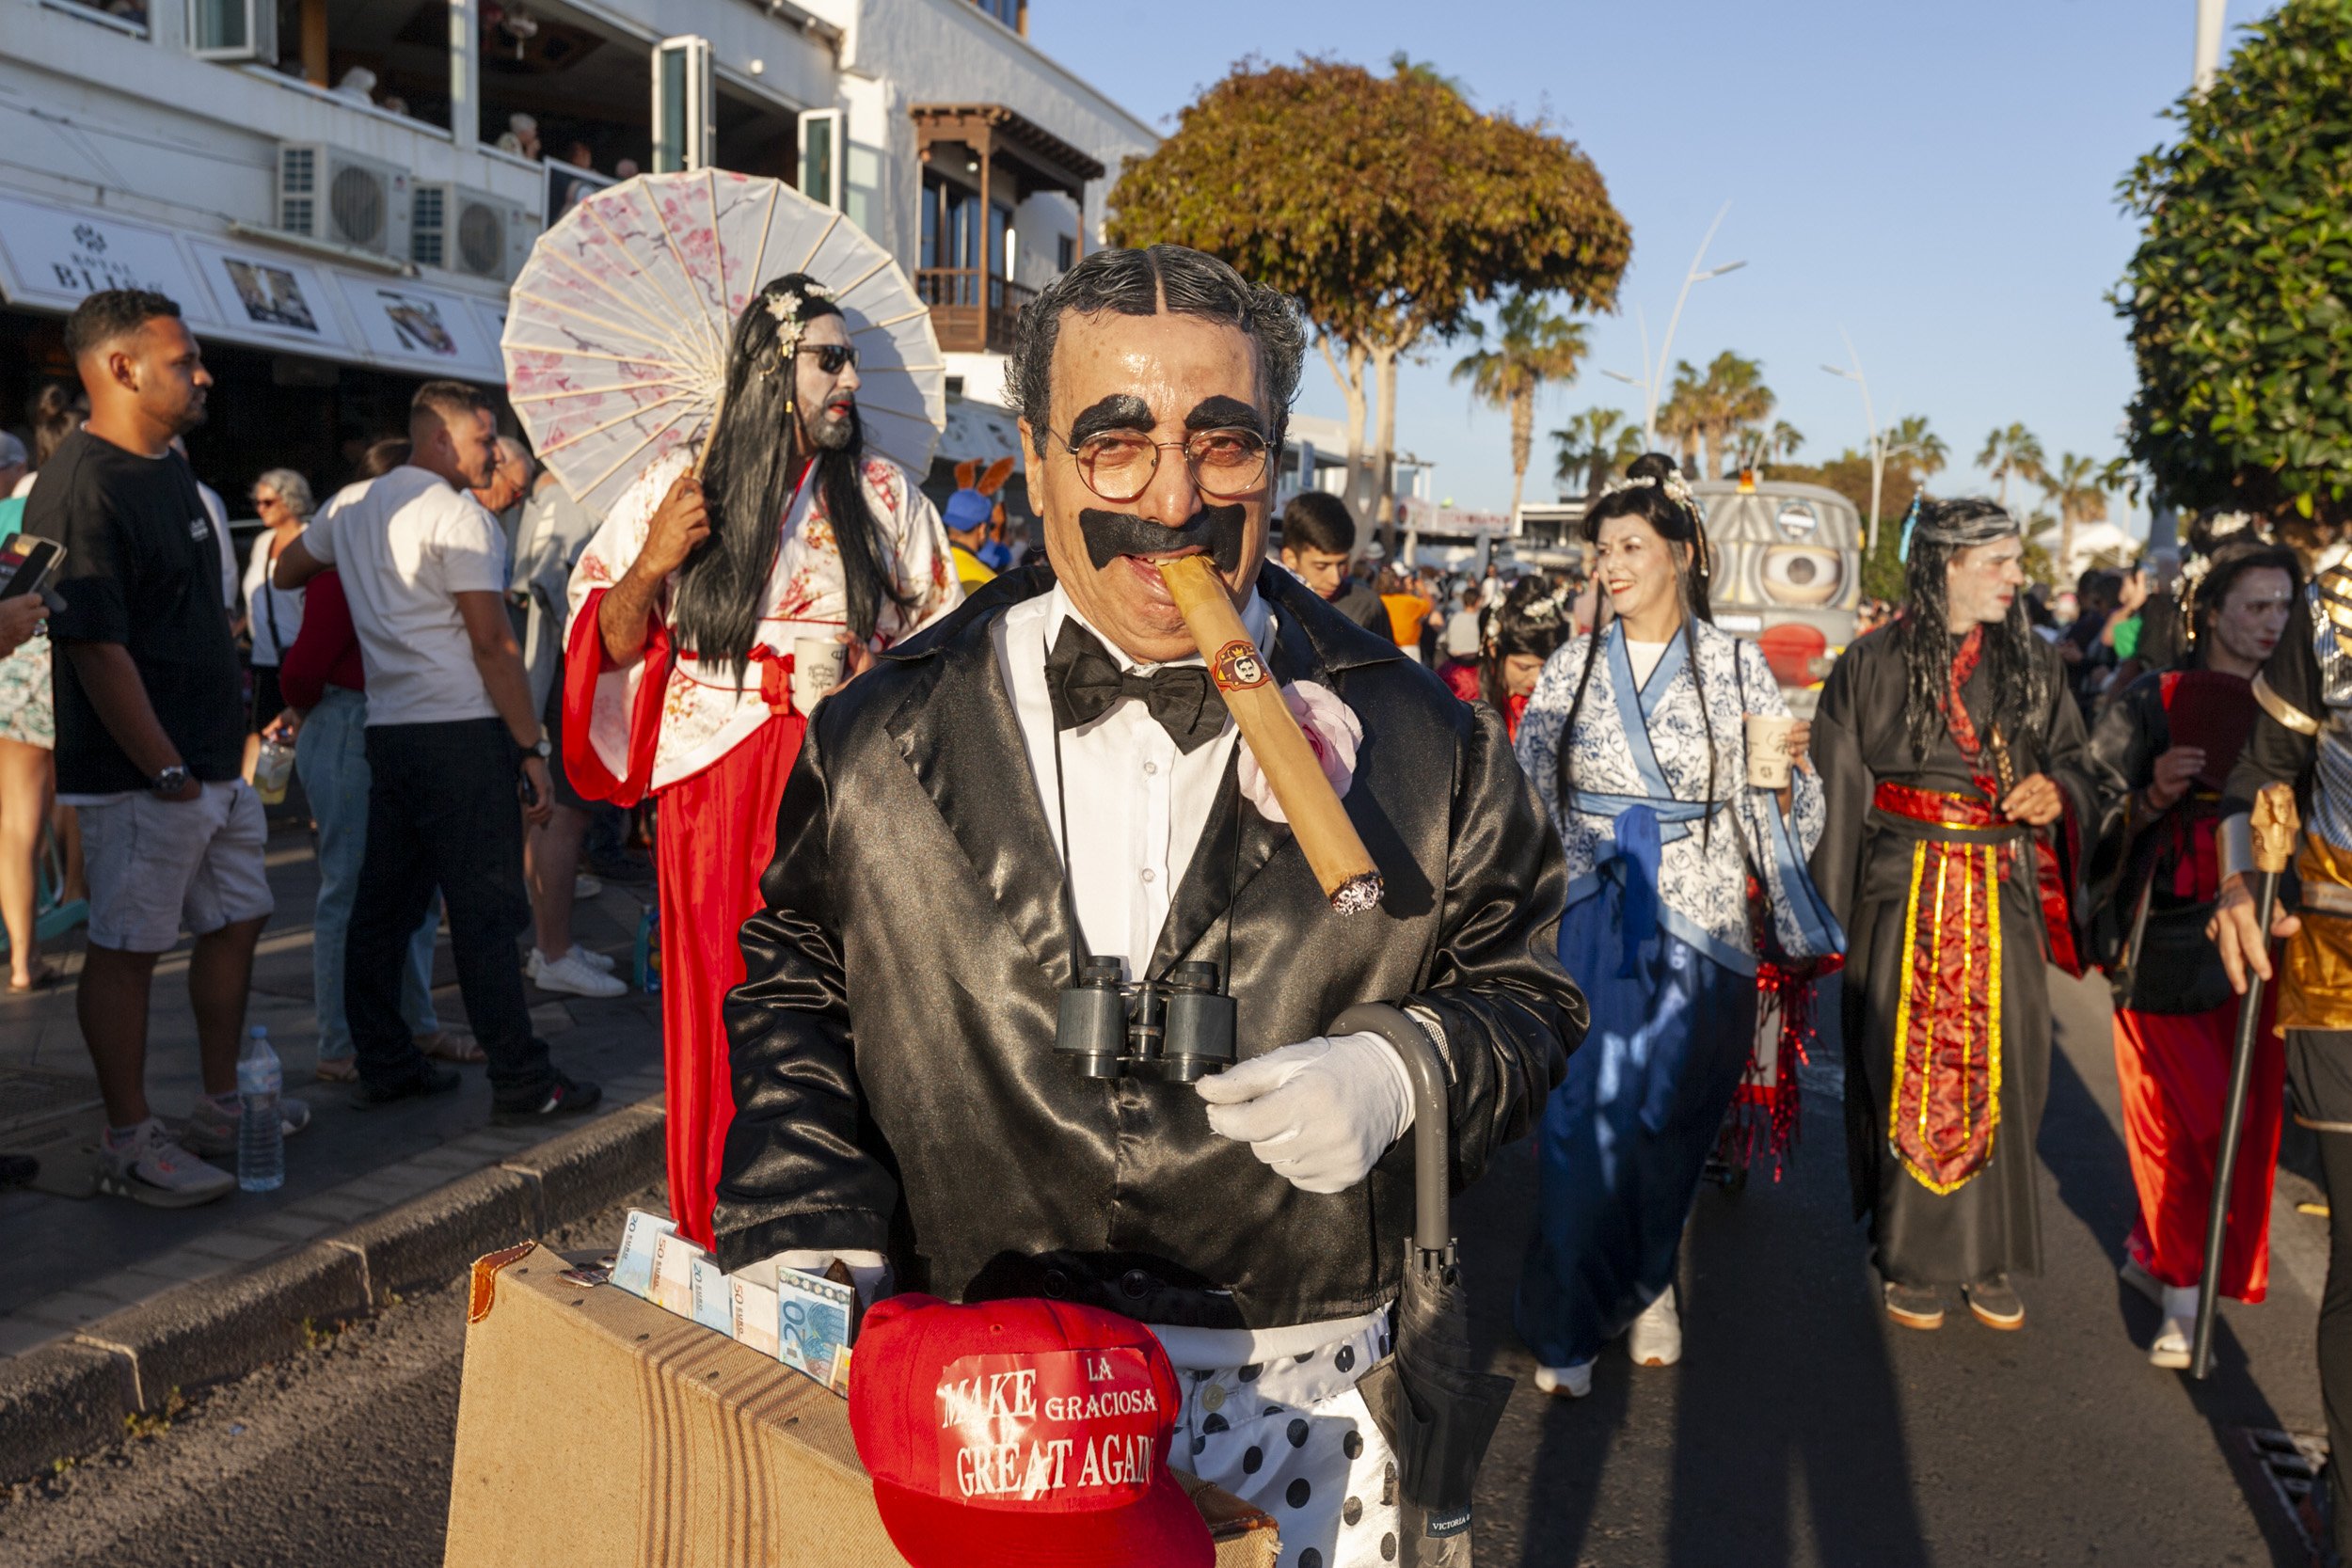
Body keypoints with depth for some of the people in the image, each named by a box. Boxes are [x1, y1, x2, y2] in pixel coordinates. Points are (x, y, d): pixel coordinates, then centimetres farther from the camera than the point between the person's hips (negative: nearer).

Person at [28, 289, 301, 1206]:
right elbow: (97, 648, -21)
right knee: (126, 948, 0)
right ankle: (129, 1145, 11)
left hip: (213, 761, 10)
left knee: (236, 920, 16)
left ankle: (221, 1107, 30)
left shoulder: (169, 469, 13)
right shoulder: (80, 490, -17)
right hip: (141, 776, -10)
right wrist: (167, 771, -19)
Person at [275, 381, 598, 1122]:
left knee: (384, 903, 12)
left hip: (386, 728, 8)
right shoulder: (458, 517, -10)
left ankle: (384, 1063, 20)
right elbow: (492, 642, -15)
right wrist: (532, 747, -12)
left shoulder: (350, 506, 13)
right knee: (484, 910, -6)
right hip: (462, 732, -8)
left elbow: (285, 572, 30)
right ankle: (521, 1081, -2)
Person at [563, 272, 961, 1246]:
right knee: (722, 1007, 1)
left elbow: (943, 629, 14)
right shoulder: (678, 487, 6)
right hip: (716, 788, 0)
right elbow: (612, 642, 7)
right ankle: (720, 1235, 15)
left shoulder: (882, 494, 8)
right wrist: (653, 564, -10)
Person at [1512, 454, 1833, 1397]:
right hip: (1589, 921, 1)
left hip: (1698, 926, 0)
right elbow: (1524, 796, 10)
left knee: (1669, 1123, 8)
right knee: (1582, 1116, -5)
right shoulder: (1572, 669, 7)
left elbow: (1787, 810, 6)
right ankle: (1569, 1327, 8)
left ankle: (1648, 1289, 32)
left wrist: (1787, 767, -15)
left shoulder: (1735, 665, 3)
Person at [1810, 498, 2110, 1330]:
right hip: (1903, 897, -3)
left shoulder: (2034, 665, 8)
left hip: (2005, 903, 3)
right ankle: (1911, 1258, 15)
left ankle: (1989, 1258, 18)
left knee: (2000, 1071, 4)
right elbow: (1837, 795, -2)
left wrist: (2059, 788, -10)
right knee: (1909, 1073, 1)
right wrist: (1828, 918, -4)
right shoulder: (1872, 665, -2)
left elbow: (2078, 760, 15)